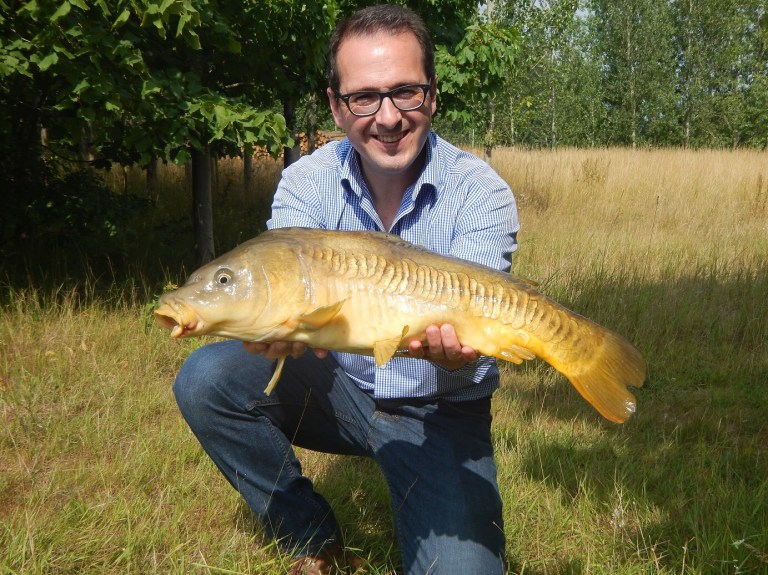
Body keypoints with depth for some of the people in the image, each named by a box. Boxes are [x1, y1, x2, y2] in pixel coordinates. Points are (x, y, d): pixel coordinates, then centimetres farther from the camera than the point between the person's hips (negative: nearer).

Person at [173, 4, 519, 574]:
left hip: (438, 412, -3)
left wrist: (454, 356, -47)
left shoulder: (482, 194, -16)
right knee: (205, 378, -20)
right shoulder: (306, 181, -9)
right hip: (336, 387, 3)